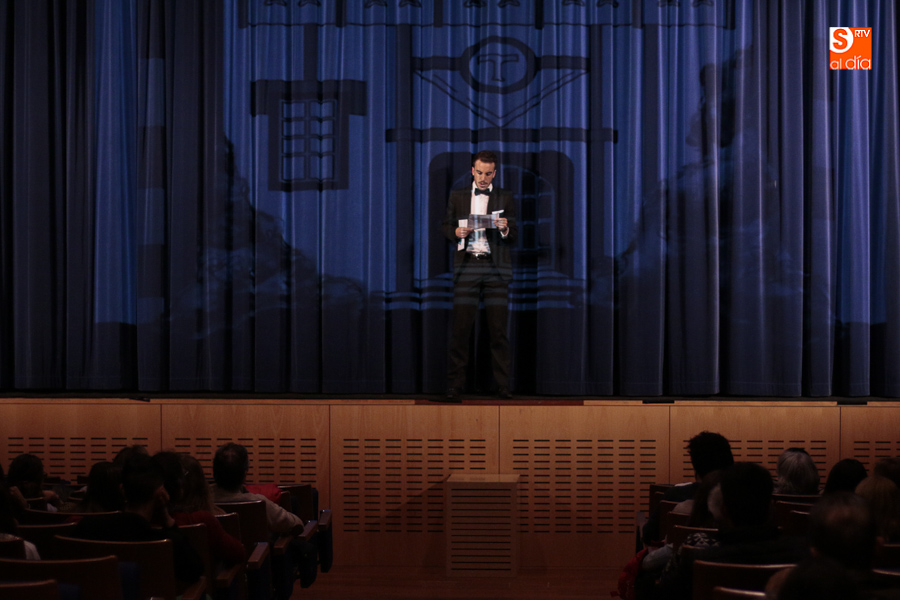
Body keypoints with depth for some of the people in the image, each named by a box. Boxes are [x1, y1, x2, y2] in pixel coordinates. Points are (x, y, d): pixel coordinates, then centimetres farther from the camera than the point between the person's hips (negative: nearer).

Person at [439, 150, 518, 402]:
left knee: (499, 329, -2)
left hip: (495, 268, 0)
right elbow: (446, 226, 15)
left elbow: (514, 237, 9)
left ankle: (503, 386, 2)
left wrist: (505, 229, -12)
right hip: (467, 266, 0)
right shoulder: (458, 196, 13)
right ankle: (454, 386, -2)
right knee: (461, 327, -4)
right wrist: (456, 233, -6)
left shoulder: (505, 197, 10)